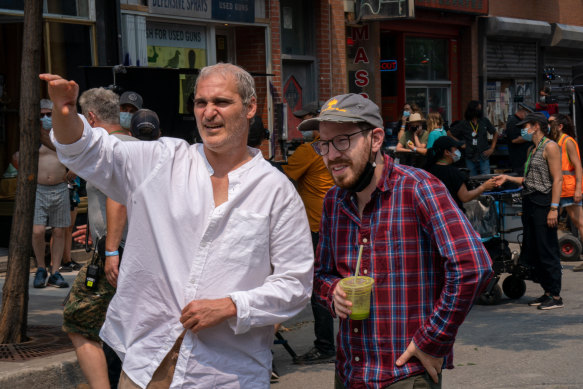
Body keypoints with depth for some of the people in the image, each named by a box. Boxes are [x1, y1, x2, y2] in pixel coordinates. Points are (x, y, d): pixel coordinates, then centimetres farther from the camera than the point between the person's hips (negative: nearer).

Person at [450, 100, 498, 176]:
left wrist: (492, 149, 6)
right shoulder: (463, 124, -1)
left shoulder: (485, 121, 3)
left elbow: (495, 134, 14)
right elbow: (450, 134, 8)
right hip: (470, 158, 0)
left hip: (483, 156, 0)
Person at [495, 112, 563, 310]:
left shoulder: (550, 147, -9)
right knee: (533, 251, 10)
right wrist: (508, 178, 12)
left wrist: (554, 208, -21)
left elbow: (557, 179, -15)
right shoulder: (532, 150, 18)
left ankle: (556, 296, -1)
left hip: (544, 203, -9)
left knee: (547, 250, -6)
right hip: (529, 203, 9)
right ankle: (547, 292, 19)